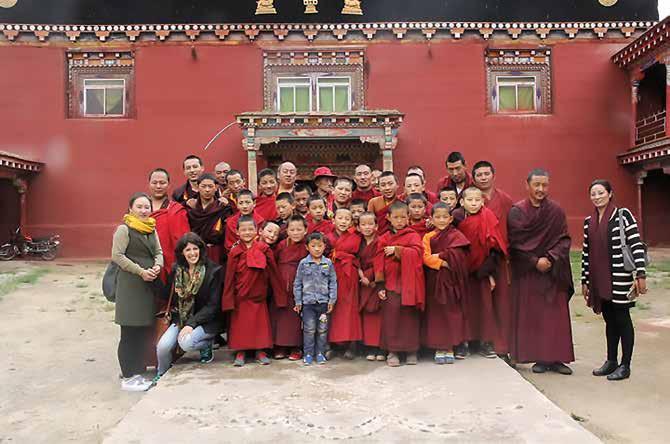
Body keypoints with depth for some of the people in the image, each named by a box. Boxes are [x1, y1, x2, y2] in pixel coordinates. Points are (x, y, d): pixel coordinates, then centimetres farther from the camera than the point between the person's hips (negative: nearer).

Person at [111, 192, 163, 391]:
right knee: (130, 331, -4)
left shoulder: (152, 229, 15)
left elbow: (158, 252, 16)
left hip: (148, 284, 7)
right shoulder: (124, 229, -6)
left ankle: (136, 371, 22)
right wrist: (140, 271, -15)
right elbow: (117, 256, -12)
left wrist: (158, 266, -5)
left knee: (143, 329, 10)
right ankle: (128, 377, 4)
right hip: (130, 284, -7)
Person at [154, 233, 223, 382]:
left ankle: (207, 345, 3)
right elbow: (169, 297, 14)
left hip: (205, 321, -4)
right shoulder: (176, 269, 5)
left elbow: (213, 305, -11)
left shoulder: (213, 270, -9)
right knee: (162, 346, -17)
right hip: (180, 319, 4)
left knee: (186, 342, -31)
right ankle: (161, 376, 14)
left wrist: (192, 324, -18)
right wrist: (175, 317, -4)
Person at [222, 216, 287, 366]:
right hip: (240, 297, -1)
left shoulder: (264, 249, -4)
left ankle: (260, 351, 22)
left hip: (259, 296, 1)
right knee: (240, 325, 6)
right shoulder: (234, 252, -5)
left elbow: (273, 273, -1)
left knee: (261, 324, 8)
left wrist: (280, 295, -1)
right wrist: (228, 300, -6)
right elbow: (229, 277, -3)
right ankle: (240, 352, 20)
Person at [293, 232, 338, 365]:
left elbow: (333, 283, 5)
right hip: (308, 301, -1)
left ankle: (320, 353, 20)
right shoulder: (303, 263, -1)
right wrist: (298, 301, 2)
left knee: (322, 329, 8)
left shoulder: (328, 263, 1)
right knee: (309, 329, 2)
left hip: (323, 301, 1)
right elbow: (297, 283, 3)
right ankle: (308, 354, 14)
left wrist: (332, 300, -1)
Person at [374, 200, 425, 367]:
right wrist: (380, 285, -2)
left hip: (409, 283, -1)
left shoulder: (413, 236, 4)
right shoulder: (384, 238, 8)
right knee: (391, 315, 1)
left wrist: (397, 250, -16)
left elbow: (417, 253, -14)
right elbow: (379, 262, 4)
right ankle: (392, 351, 12)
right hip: (391, 283, 1)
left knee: (410, 315, 3)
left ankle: (411, 350, 17)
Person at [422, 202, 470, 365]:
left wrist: (437, 256, -11)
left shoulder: (456, 235, 1)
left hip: (451, 281, -1)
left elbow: (456, 255, -13)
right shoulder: (428, 237, 5)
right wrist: (441, 262, -18)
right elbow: (426, 257, -7)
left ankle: (450, 348, 12)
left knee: (452, 312, 2)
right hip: (434, 280, 1)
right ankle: (439, 348, 13)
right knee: (436, 313, 4)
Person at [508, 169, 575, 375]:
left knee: (556, 315, 2)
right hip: (526, 271, -1)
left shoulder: (557, 211, 3)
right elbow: (515, 243, -5)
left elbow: (564, 239, 1)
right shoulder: (517, 211, -2)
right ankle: (540, 358, 10)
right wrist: (535, 261, -12)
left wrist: (551, 258, -14)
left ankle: (555, 358, 11)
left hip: (553, 271, 2)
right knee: (531, 315, 1)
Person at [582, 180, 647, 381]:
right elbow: (586, 252, 12)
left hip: (620, 278, -5)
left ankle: (625, 366, 15)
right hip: (600, 280, 5)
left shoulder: (623, 215, -6)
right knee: (609, 319, 14)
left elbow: (637, 245, -10)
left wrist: (640, 274, -15)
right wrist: (585, 281, 13)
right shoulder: (589, 222, 9)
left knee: (622, 318, 4)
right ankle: (611, 361, 26)